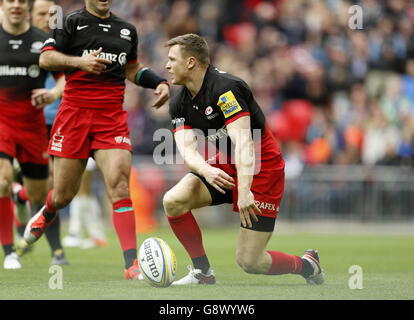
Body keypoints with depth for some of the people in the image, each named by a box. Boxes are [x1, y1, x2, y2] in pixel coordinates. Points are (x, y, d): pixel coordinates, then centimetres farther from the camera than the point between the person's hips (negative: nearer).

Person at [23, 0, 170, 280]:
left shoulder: (126, 30, 16)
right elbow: (45, 58, -6)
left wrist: (159, 83, 12)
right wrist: (80, 61, -20)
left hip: (112, 117, 2)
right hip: (75, 112, -2)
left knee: (118, 184, -17)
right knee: (63, 195, 5)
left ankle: (132, 264, -20)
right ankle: (47, 214, 45)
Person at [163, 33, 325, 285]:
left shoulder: (224, 88, -24)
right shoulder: (179, 103, 1)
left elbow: (243, 142, -32)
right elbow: (187, 149, -10)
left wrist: (244, 191, -42)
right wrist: (206, 170, -34)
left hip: (262, 168, -7)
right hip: (225, 165, 7)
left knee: (250, 262, -10)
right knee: (173, 201, -17)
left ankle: (307, 265, 19)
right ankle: (203, 272, 0)